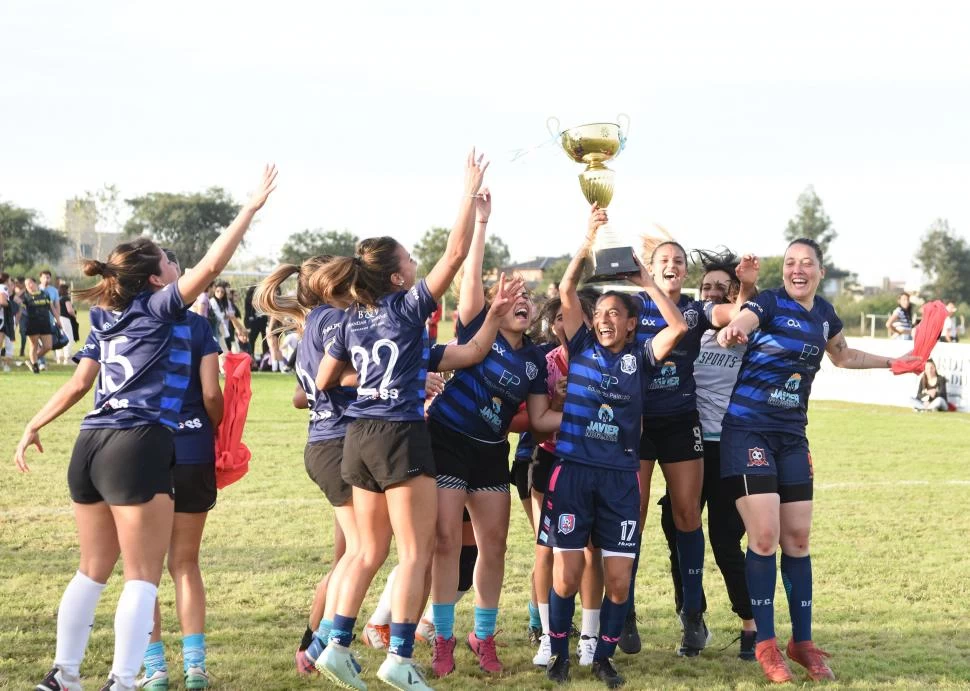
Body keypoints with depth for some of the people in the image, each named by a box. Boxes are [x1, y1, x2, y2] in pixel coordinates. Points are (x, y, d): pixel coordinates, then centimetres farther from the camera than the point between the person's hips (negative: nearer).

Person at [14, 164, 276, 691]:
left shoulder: (109, 319, 17)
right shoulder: (160, 307, -1)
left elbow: (79, 383, 18)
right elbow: (212, 264, -10)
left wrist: (34, 427, 27)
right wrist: (253, 207, -5)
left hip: (91, 445, 8)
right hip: (138, 445, -8)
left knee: (93, 570, 16)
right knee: (142, 576, -3)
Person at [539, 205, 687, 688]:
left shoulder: (640, 355, 8)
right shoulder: (581, 347, 7)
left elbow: (678, 326, -6)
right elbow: (566, 291, -1)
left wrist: (644, 279, -5)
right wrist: (589, 240, -8)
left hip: (620, 476, 1)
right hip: (572, 470, -1)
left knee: (619, 579, 0)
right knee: (566, 575, -2)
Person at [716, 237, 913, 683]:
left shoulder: (825, 315, 9)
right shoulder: (769, 303, -10)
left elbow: (843, 356, 31)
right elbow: (740, 323, -33)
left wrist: (894, 362, 28)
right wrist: (729, 332, -57)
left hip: (792, 436, 6)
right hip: (748, 430, -6)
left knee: (797, 537, 7)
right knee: (764, 536, -10)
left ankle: (802, 641, 18)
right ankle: (765, 644, 2)